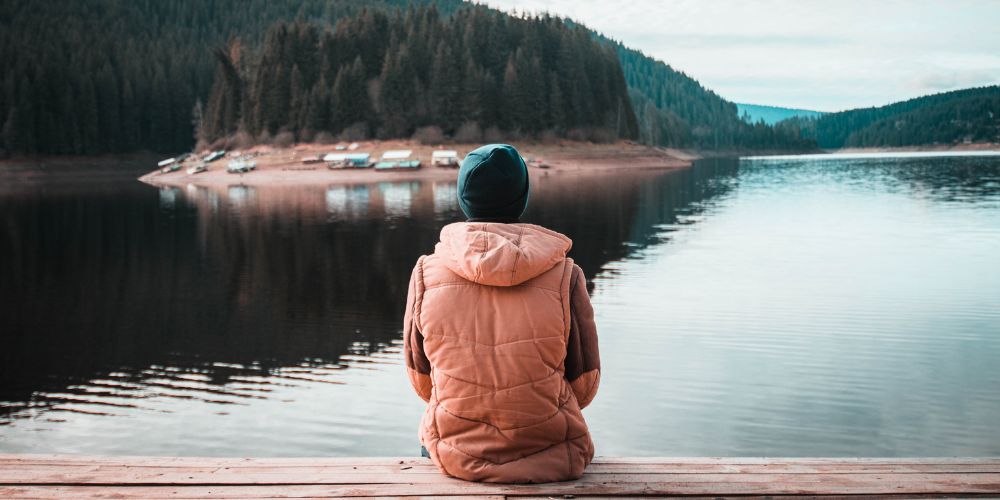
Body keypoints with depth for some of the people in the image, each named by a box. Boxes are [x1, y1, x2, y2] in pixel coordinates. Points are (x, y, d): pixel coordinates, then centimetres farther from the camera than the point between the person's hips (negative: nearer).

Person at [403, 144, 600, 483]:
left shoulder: (427, 273, -9)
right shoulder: (564, 276, -12)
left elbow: (421, 380, 2)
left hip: (456, 456, 1)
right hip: (552, 459, 0)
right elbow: (584, 384, -3)